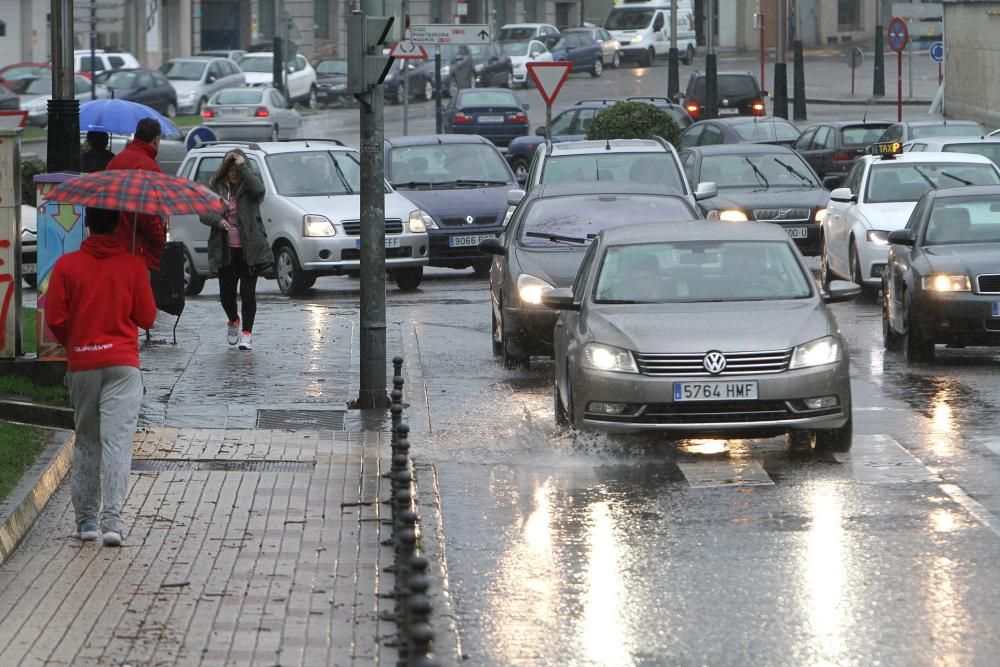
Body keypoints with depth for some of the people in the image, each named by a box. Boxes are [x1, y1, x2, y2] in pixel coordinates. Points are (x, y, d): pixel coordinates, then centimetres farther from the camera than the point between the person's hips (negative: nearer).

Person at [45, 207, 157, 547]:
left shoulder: (66, 265, -4)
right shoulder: (133, 265, -5)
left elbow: (55, 319, -3)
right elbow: (147, 317, -1)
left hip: (81, 365, 2)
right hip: (122, 364, -2)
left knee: (86, 441, 14)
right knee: (117, 440, -5)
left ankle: (85, 518, 16)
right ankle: (112, 518, -16)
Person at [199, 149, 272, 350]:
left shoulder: (249, 185, 0)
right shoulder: (216, 187, 6)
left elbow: (259, 190, -24)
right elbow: (203, 213, 2)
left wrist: (243, 167, -21)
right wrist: (217, 220, -18)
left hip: (249, 249, -2)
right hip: (225, 250, 2)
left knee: (248, 292, -2)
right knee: (226, 293, 5)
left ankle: (246, 333, 6)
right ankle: (233, 321, 34)